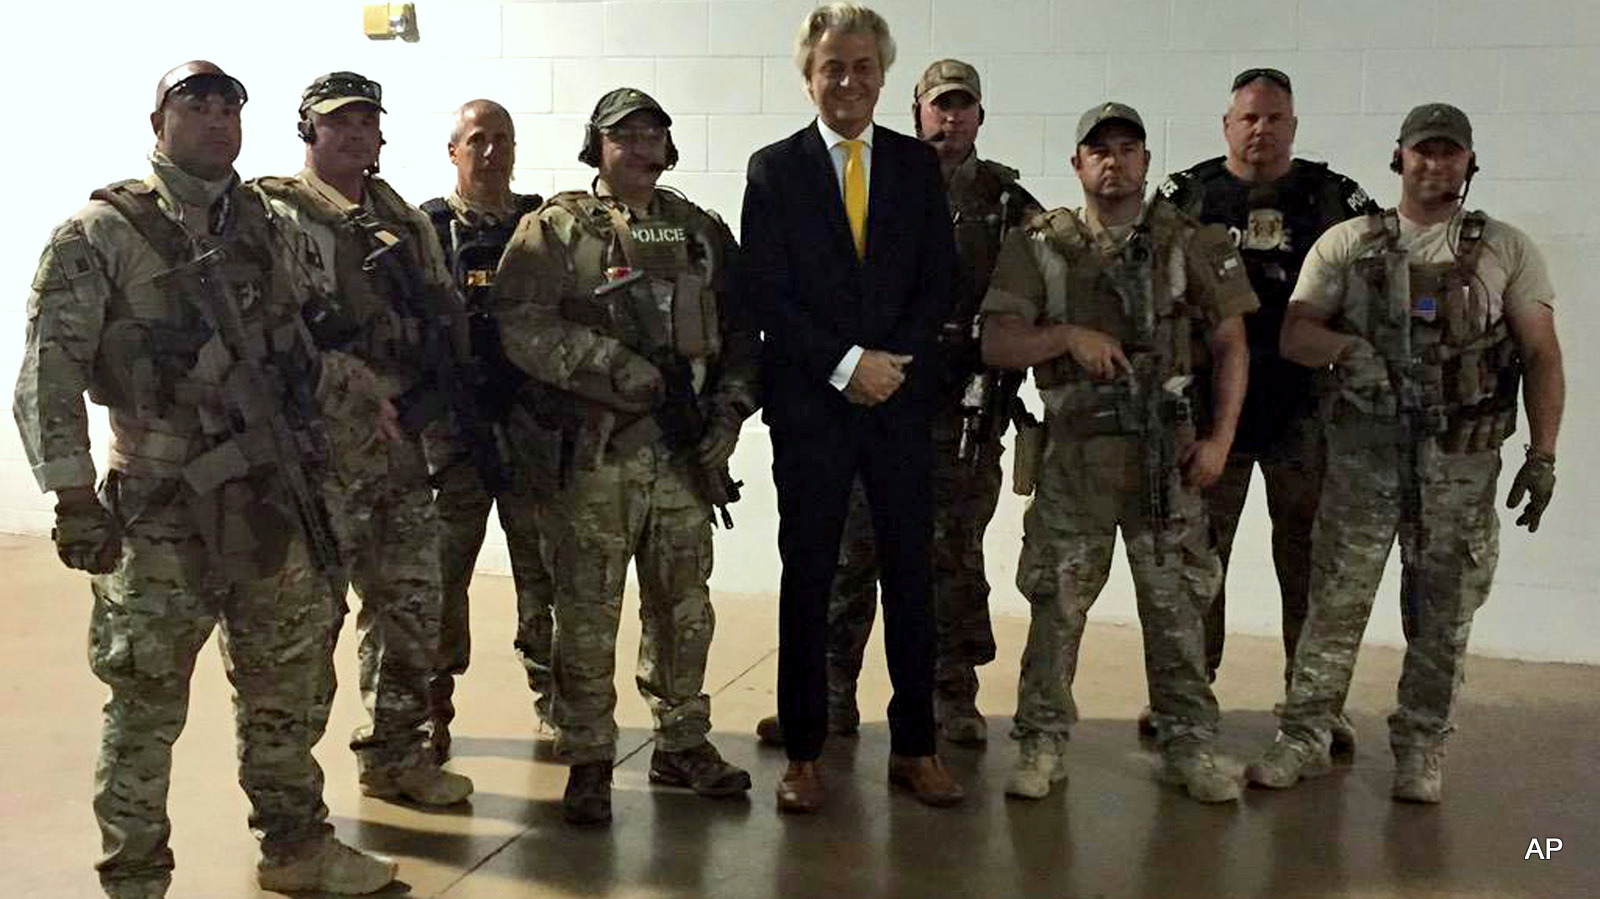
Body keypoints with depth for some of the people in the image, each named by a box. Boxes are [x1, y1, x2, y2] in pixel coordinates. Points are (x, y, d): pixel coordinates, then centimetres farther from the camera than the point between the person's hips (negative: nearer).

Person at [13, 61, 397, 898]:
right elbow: (48, 373, -12)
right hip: (161, 509, -6)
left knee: (291, 684, 15)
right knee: (146, 705, 2)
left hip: (267, 495, 6)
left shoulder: (257, 224, 10)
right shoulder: (99, 234, -8)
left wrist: (358, 393, 12)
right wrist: (75, 497, -18)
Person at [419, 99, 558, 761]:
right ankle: (432, 708, 14)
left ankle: (552, 693, 23)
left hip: (534, 423, 2)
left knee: (544, 564, 9)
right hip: (453, 426, -2)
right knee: (442, 569, 3)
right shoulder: (426, 229, 3)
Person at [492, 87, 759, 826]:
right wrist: (613, 366, -19)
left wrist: (727, 412, 2)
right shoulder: (559, 228, -1)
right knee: (589, 613, 2)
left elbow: (740, 331, 15)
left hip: (686, 455, 4)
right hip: (597, 454, -4)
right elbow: (521, 326, -12)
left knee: (684, 606, 12)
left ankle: (683, 744, 27)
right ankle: (588, 764, 13)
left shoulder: (703, 232, 13)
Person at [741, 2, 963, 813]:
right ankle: (803, 753, 14)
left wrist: (894, 363, -10)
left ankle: (915, 747, 17)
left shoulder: (919, 164, 9)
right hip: (810, 404, -2)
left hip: (901, 399, 2)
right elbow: (767, 294, -4)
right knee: (808, 577, 4)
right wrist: (846, 365, -13)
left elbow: (939, 281, 5)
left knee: (911, 574, 6)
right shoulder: (774, 169, 2)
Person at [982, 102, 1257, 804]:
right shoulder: (1039, 247, 4)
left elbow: (1230, 345, 6)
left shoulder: (1192, 243, 5)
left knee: (1176, 602, 6)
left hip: (1168, 452, 1)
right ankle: (1041, 745, 15)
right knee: (1057, 601, 3)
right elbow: (996, 345, -2)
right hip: (1075, 451, 0)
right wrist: (1066, 336, -18)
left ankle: (1189, 747, 19)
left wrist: (1219, 438, -2)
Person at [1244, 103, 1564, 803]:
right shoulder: (1347, 244, 7)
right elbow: (1294, 334, 1)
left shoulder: (1506, 250, 7)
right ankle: (1303, 738, 10)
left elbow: (1542, 357, 4)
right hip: (1365, 449, 0)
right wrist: (1348, 346, -20)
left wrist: (1543, 455, -3)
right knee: (1335, 598, 1)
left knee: (1442, 614, 7)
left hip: (1462, 458, 0)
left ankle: (1421, 752, 19)